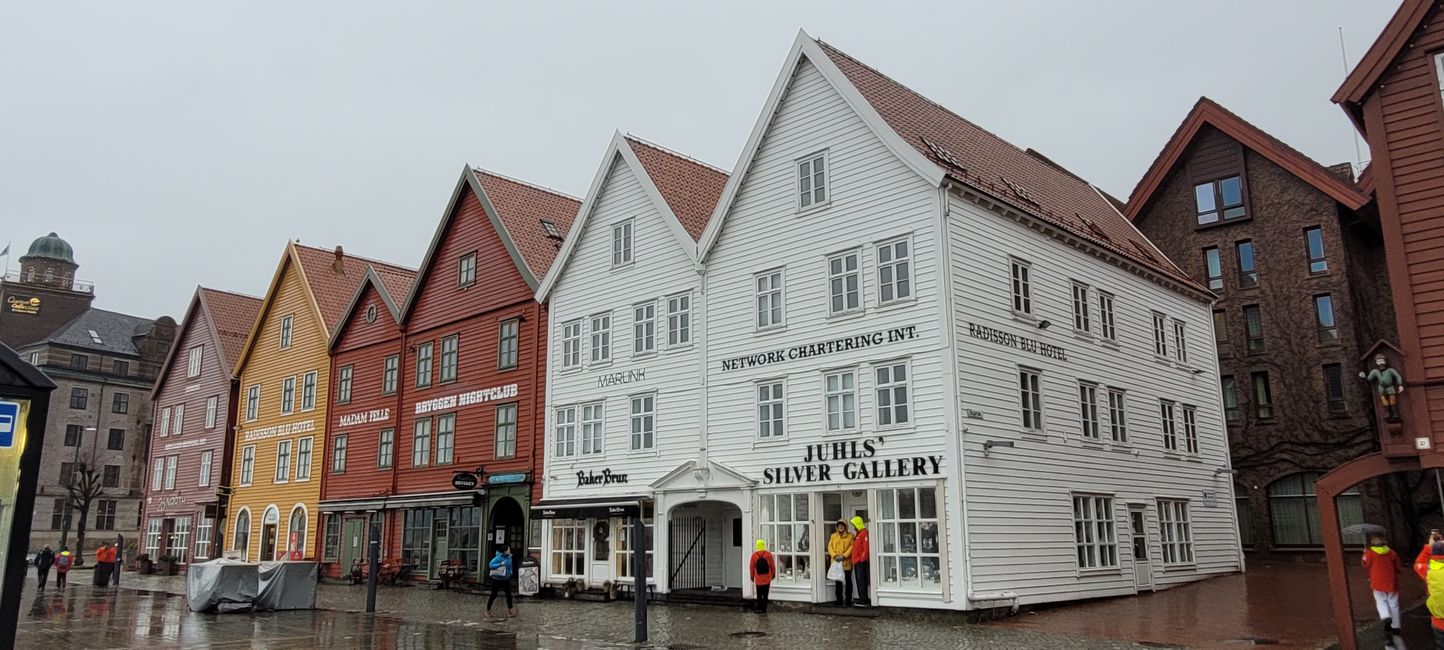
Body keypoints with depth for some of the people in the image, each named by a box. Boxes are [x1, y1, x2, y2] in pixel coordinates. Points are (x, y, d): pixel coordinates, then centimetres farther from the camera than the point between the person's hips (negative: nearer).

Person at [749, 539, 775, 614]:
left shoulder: (754, 555, -5)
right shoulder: (768, 554, -6)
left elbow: (751, 567, 0)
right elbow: (772, 565, -1)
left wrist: (752, 576, 11)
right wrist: (773, 574, 13)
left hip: (758, 578, 0)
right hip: (767, 578, 0)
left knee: (759, 594, 9)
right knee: (765, 594, 6)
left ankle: (759, 607, 10)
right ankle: (763, 608, 8)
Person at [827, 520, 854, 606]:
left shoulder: (850, 536, 1)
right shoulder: (833, 536, 12)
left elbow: (852, 547, -8)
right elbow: (830, 546, 6)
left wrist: (844, 556, -17)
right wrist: (834, 555, -10)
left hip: (846, 563, -4)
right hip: (836, 562, 4)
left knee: (847, 581, 0)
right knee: (838, 581, 10)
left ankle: (848, 600, 5)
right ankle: (839, 600, 18)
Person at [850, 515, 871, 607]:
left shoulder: (864, 533, -12)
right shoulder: (858, 534, 20)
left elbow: (866, 548, -19)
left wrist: (863, 559, -19)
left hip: (861, 561, -10)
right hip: (856, 561, 10)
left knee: (862, 581, -9)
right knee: (859, 581, 11)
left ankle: (864, 600, -8)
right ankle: (862, 599, 15)